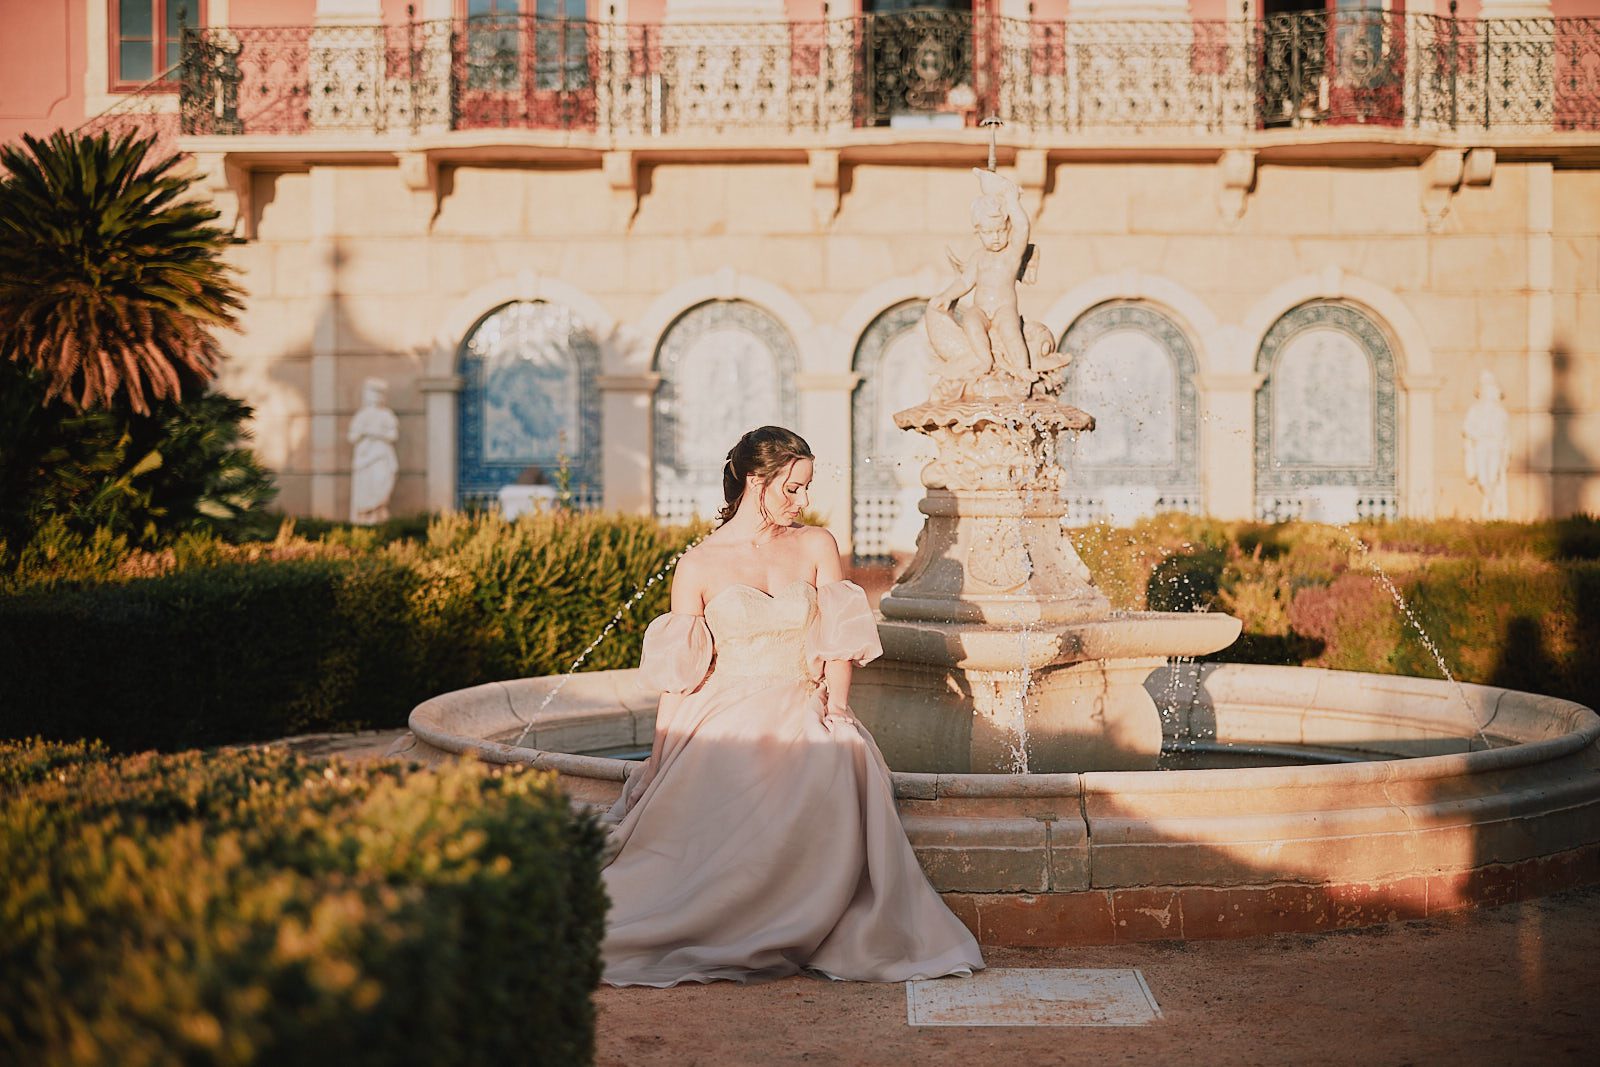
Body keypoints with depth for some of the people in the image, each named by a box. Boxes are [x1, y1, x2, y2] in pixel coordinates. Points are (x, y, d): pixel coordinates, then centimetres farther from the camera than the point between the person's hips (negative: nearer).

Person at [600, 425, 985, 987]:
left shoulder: (816, 546, 12)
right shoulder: (699, 566, 5)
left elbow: (840, 642, 6)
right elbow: (677, 675, 5)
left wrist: (836, 709, -11)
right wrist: (660, 762, -2)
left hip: (802, 713, 1)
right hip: (726, 717, -1)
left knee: (841, 763, -34)